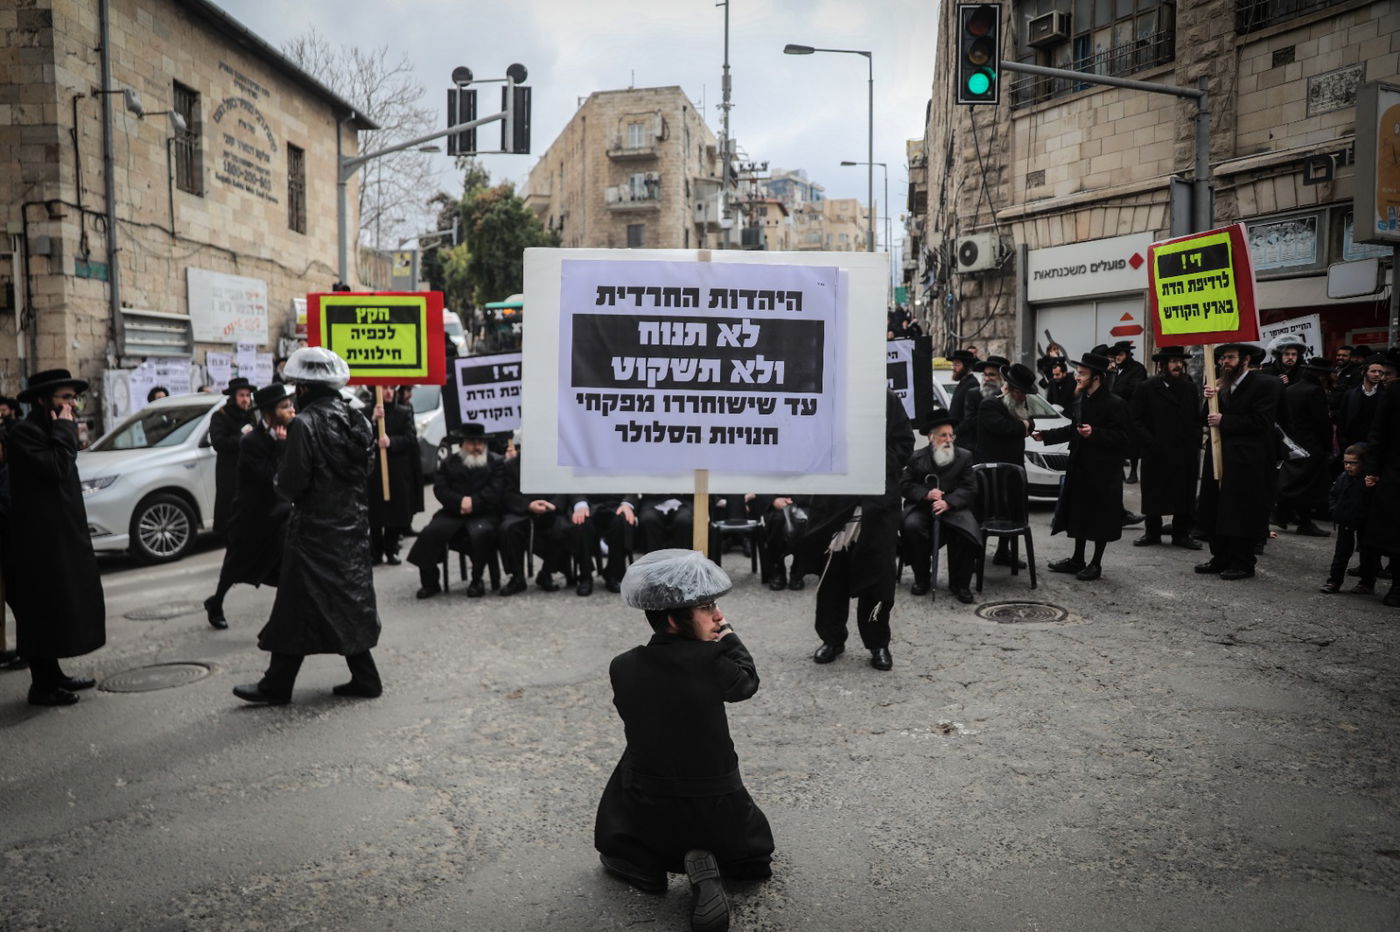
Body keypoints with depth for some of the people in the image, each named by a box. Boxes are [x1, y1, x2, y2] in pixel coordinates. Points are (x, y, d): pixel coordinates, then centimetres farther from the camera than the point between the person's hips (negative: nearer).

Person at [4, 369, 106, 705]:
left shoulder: (47, 430, 16)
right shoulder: (23, 432, -13)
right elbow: (55, 468, -26)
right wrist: (65, 430, -18)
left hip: (58, 535, 10)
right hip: (39, 539, -10)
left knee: (56, 611, 16)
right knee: (42, 612, -4)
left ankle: (53, 675, 26)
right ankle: (42, 686, 4)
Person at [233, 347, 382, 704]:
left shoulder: (305, 423, -16)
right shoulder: (354, 418, 6)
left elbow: (292, 483, -17)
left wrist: (279, 473, 3)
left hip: (315, 527, -7)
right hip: (352, 523, 7)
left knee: (298, 604, 1)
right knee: (349, 599, 14)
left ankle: (277, 685, 11)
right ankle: (364, 677, 18)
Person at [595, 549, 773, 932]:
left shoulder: (621, 668, -11)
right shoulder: (712, 660, -21)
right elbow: (747, 682, -1)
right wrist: (727, 636, 8)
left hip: (648, 815, 3)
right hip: (715, 810, -3)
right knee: (754, 852, 29)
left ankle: (646, 863, 7)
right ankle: (708, 863, 1)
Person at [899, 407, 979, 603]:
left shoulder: (964, 456, 6)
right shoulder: (917, 457, 5)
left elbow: (969, 489, -2)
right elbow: (904, 485, 2)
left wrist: (947, 503, -20)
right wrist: (926, 494, -17)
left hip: (953, 508, 0)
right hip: (921, 506, 0)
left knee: (969, 532, -29)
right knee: (910, 526, -31)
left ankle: (960, 583, -7)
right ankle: (922, 578, -9)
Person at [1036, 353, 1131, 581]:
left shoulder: (1114, 404, -15)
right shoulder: (1080, 400, 7)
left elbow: (1122, 436, -19)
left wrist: (1094, 433, -29)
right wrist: (1046, 435, 13)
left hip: (1103, 471, -7)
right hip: (1080, 467, 7)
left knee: (1100, 518, 4)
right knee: (1078, 514, 15)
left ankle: (1095, 564, 16)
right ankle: (1077, 560, 28)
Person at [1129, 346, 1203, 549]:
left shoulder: (1190, 388, 9)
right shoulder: (1146, 388, -1)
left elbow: (1197, 420, 12)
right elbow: (1135, 419, -3)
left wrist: (1194, 444, 0)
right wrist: (1149, 442, -12)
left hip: (1185, 454, 3)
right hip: (1156, 454, -3)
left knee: (1184, 493, 5)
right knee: (1153, 494, 5)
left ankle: (1181, 533, 16)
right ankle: (1152, 532, 17)